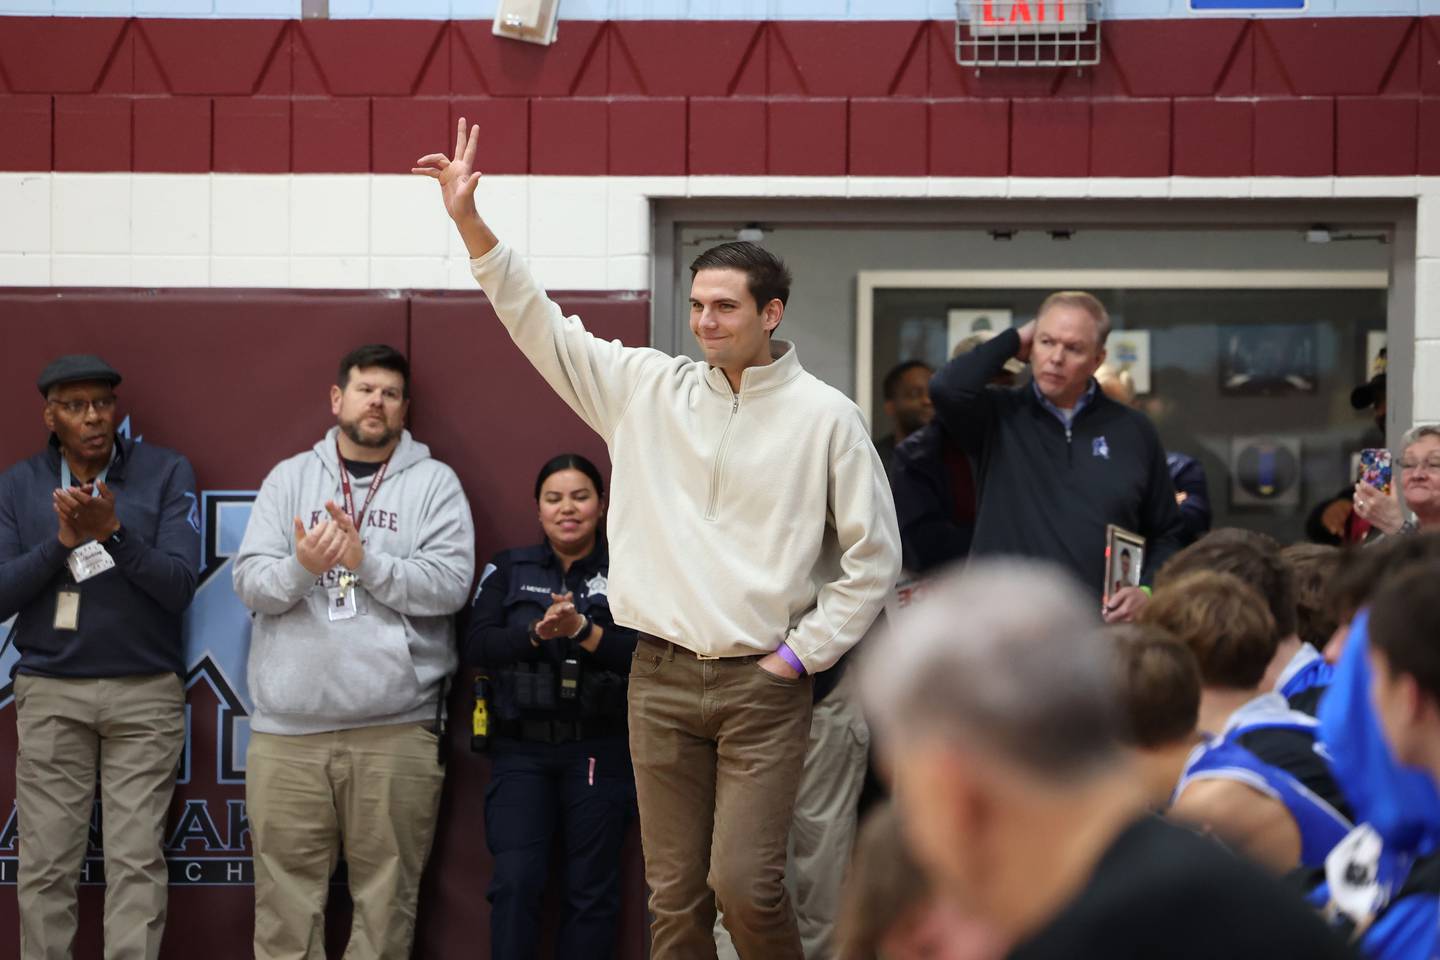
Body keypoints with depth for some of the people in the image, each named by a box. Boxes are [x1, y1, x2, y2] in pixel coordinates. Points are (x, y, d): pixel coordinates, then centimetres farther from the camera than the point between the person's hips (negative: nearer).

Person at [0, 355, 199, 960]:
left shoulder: (167, 474, -1)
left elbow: (180, 587, -8)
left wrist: (115, 532, -21)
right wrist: (64, 540, -15)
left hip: (146, 692, -1)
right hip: (50, 693, 1)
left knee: (137, 860, -4)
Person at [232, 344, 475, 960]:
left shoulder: (434, 483, 8)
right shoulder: (290, 478, 14)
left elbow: (450, 583, -5)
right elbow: (249, 583, 4)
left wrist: (365, 561, -14)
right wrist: (301, 567, -16)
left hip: (396, 727, -1)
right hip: (287, 728, 1)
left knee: (386, 894, 1)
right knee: (286, 893, 1)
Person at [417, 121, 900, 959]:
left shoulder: (826, 416, -3)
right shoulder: (648, 389, 6)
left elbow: (874, 555, 0)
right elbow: (538, 323, 7)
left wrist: (803, 652, -4)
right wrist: (469, 221, -2)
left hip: (764, 685, -3)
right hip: (663, 678, 3)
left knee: (745, 883, -12)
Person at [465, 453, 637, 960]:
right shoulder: (508, 569, 10)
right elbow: (478, 647, -3)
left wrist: (582, 629, -20)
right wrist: (537, 633, -18)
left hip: (599, 750, -1)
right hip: (521, 749, 1)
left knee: (591, 889, 3)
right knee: (515, 881, -11)